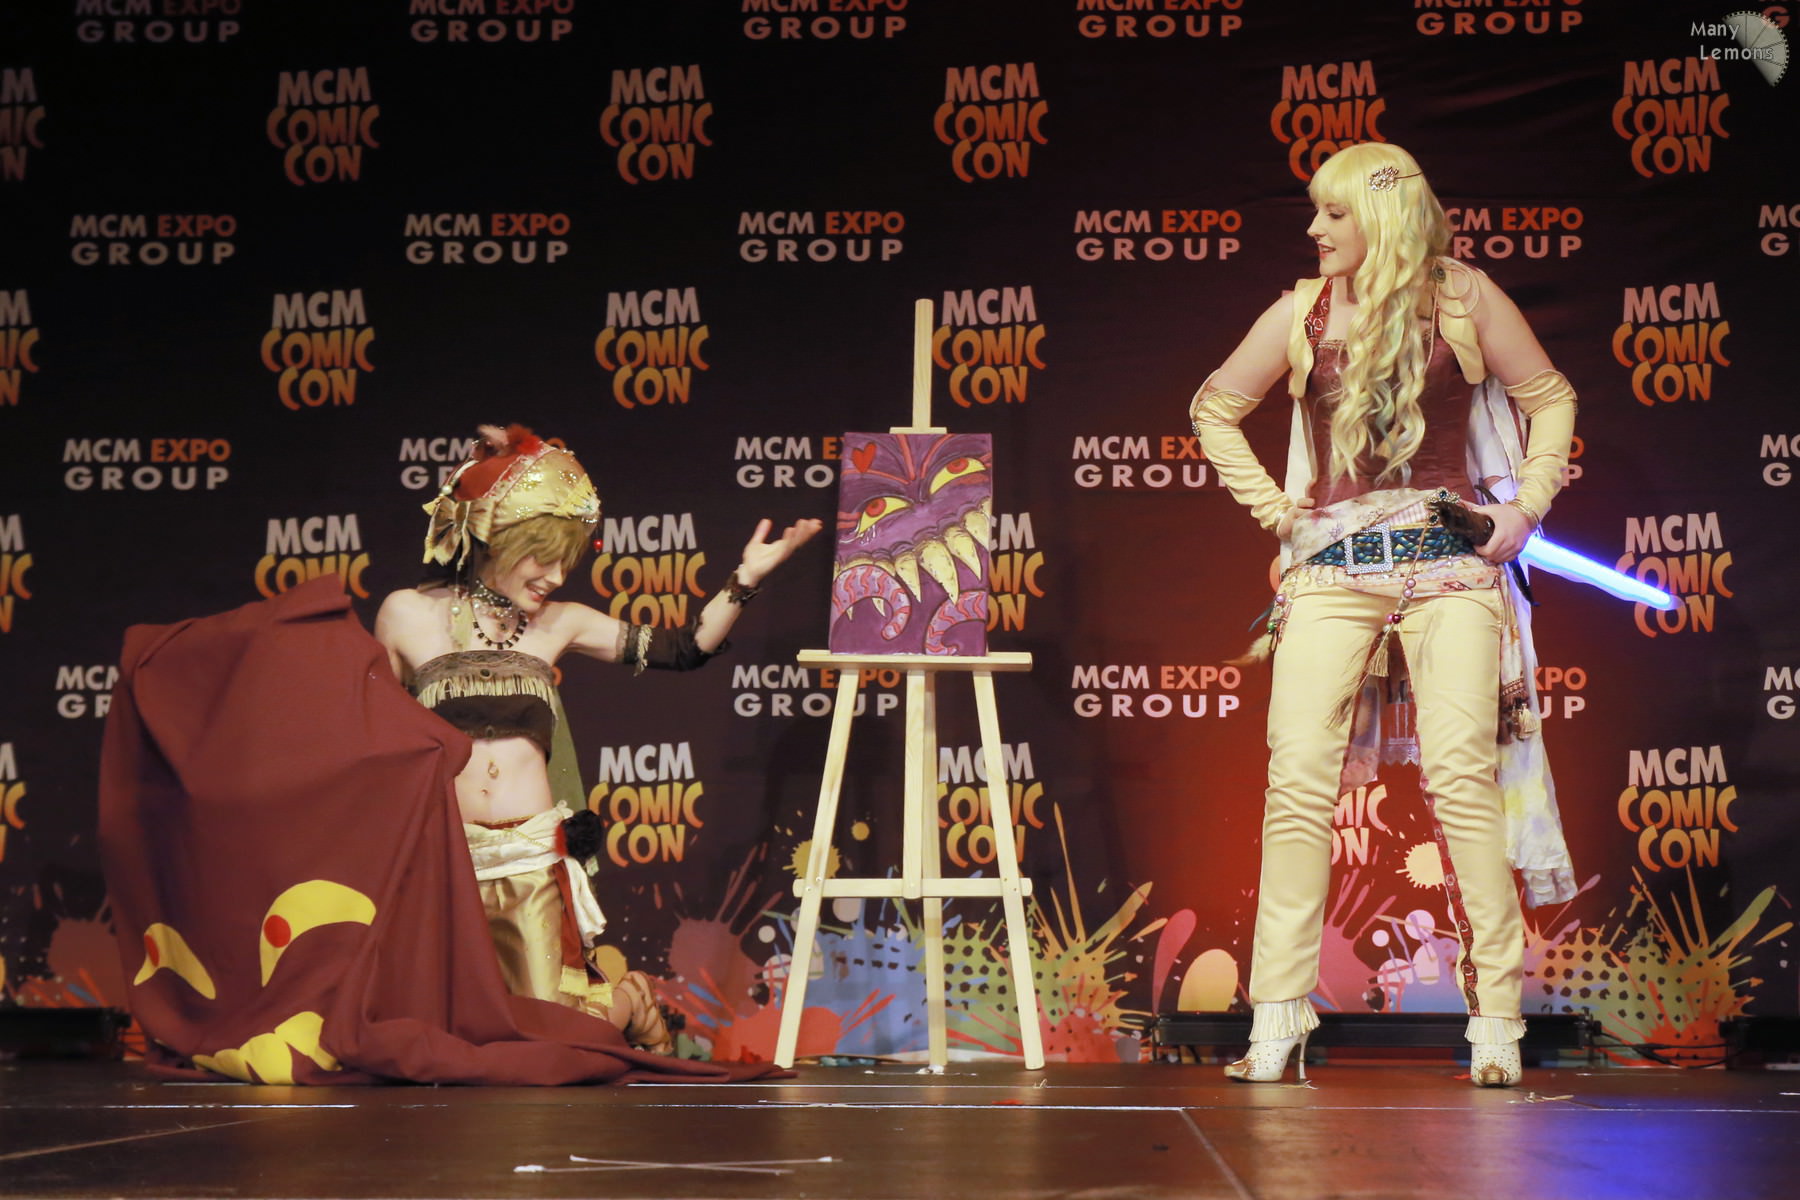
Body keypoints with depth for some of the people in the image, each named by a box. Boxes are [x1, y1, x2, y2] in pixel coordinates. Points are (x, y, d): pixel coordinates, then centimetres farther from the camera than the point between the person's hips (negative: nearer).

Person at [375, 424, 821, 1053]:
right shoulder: (407, 615, 3)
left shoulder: (559, 623, 9)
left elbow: (686, 648, 7)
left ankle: (631, 1000, 34)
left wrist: (746, 578, -2)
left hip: (535, 864, 1)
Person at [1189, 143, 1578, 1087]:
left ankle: (1495, 1019, -3)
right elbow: (1213, 408, 22)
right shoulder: (1301, 313, 10)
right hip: (1332, 569, 2)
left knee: (1461, 779, -10)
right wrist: (1270, 505, 12)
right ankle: (1277, 1020, -2)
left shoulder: (1463, 299, 5)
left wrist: (1523, 511, 4)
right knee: (1298, 780, -7)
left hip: (1449, 562, -2)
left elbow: (1550, 399, 14)